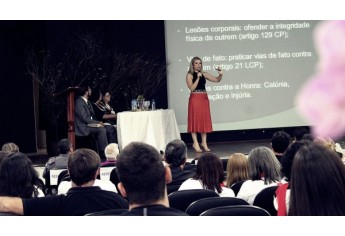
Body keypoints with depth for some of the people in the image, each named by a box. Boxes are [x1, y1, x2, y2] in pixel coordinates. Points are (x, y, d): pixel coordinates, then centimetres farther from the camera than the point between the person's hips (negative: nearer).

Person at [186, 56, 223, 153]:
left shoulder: (204, 74, 10)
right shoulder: (190, 75, -2)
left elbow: (216, 80, 8)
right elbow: (192, 88, -14)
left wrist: (220, 75, -11)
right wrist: (198, 78, -18)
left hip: (204, 99, 5)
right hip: (195, 99, -5)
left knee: (205, 120, 6)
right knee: (195, 120, -3)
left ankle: (204, 143, 13)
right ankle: (195, 143, 0)